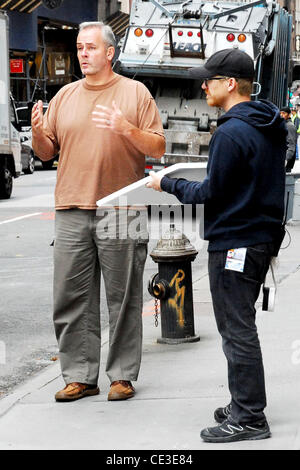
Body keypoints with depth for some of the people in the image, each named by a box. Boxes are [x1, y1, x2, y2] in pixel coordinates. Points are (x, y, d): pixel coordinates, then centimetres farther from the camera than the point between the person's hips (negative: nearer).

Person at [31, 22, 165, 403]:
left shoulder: (135, 93, 4)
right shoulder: (64, 97, 13)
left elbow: (158, 148, 0)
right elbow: (46, 153, 15)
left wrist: (126, 129, -16)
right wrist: (38, 132, -6)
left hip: (121, 211, -3)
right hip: (71, 211, 3)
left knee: (123, 299, 2)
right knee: (71, 299, 3)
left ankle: (122, 375, 11)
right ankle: (79, 376, 11)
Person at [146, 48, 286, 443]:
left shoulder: (232, 133, -18)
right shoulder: (271, 126, 12)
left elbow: (210, 193, -15)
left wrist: (167, 184, -2)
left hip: (233, 244, -10)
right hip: (263, 240, 10)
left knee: (237, 330, -5)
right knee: (240, 326, 17)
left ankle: (249, 418, -1)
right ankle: (245, 405, 24)